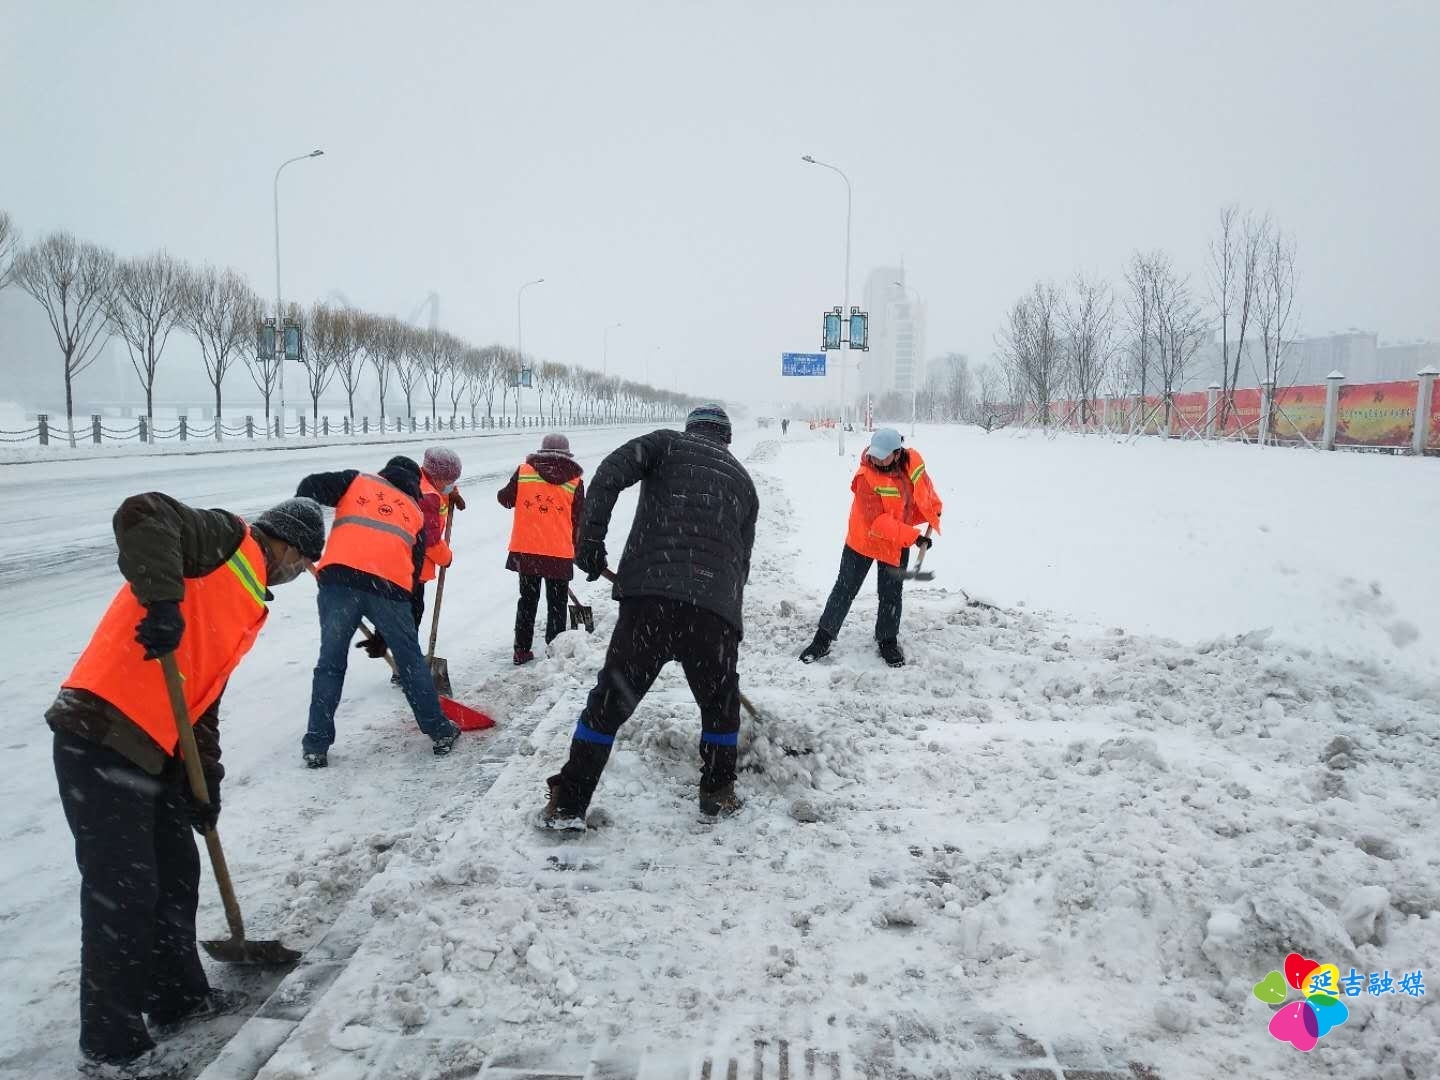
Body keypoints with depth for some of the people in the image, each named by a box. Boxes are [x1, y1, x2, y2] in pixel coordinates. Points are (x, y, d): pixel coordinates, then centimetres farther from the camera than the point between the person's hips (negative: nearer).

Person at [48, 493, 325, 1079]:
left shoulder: (245, 601, 21)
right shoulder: (228, 540, -4)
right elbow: (141, 514, -23)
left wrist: (205, 782, 15)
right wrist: (162, 600, -30)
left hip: (147, 748, 10)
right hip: (101, 737, -10)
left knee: (176, 872, 20)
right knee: (123, 893, -2)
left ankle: (178, 995, 38)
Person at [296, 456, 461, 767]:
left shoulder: (357, 481, 25)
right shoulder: (417, 514, 28)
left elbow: (310, 487, 6)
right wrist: (382, 635, 28)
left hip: (339, 577, -1)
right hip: (390, 584, 1)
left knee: (330, 663, 14)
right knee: (410, 660, 17)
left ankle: (316, 745, 16)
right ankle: (439, 731, 28)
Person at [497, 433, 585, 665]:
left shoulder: (524, 471, 1)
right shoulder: (575, 480, -1)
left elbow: (506, 499, 11)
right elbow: (578, 520, 3)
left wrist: (502, 493, 34)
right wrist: (574, 549, 15)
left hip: (525, 550, 2)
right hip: (560, 553, -2)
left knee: (527, 601, 16)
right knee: (556, 604, 10)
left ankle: (522, 650, 18)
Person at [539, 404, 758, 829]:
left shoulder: (667, 443, 17)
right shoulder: (743, 480, 26)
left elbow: (611, 472, -3)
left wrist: (590, 538, -5)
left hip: (649, 595, -1)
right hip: (716, 607, 2)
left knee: (610, 701, 8)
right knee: (720, 704, 24)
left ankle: (568, 803, 14)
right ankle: (718, 793, 33)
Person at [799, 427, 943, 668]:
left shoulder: (913, 462, -14)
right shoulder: (866, 477, -29)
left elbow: (924, 487, 10)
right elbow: (877, 522, -30)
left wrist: (934, 511, 18)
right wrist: (913, 537, -30)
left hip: (897, 544, 4)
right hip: (863, 540, -3)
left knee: (891, 595, 10)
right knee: (845, 590, 6)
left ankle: (887, 641, 28)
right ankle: (824, 637, 17)